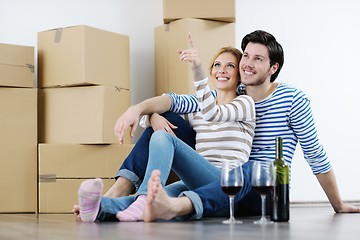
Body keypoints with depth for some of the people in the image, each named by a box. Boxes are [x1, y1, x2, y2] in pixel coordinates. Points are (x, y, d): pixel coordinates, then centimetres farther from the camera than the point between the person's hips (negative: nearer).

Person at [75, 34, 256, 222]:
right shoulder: (197, 109, 28)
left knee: (163, 137, -24)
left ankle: (145, 202, -45)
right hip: (195, 185, 5)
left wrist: (197, 69, -25)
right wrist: (154, 117, -3)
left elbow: (212, 113, -13)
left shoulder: (245, 102, 11)